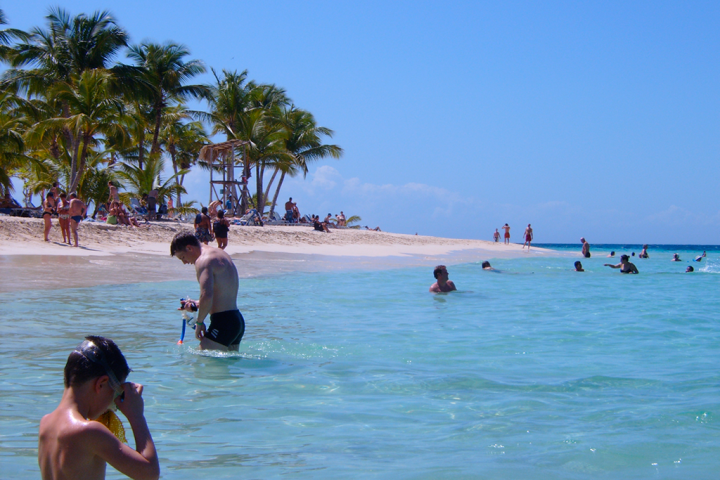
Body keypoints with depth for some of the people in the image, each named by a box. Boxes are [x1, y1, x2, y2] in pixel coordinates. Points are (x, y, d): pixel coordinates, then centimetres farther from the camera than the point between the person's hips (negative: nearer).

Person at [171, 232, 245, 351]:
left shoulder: (203, 260, -13)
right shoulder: (221, 254, 18)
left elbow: (206, 296, -28)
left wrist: (199, 322, -14)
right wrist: (198, 304, 20)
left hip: (223, 324, -10)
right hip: (237, 321, 10)